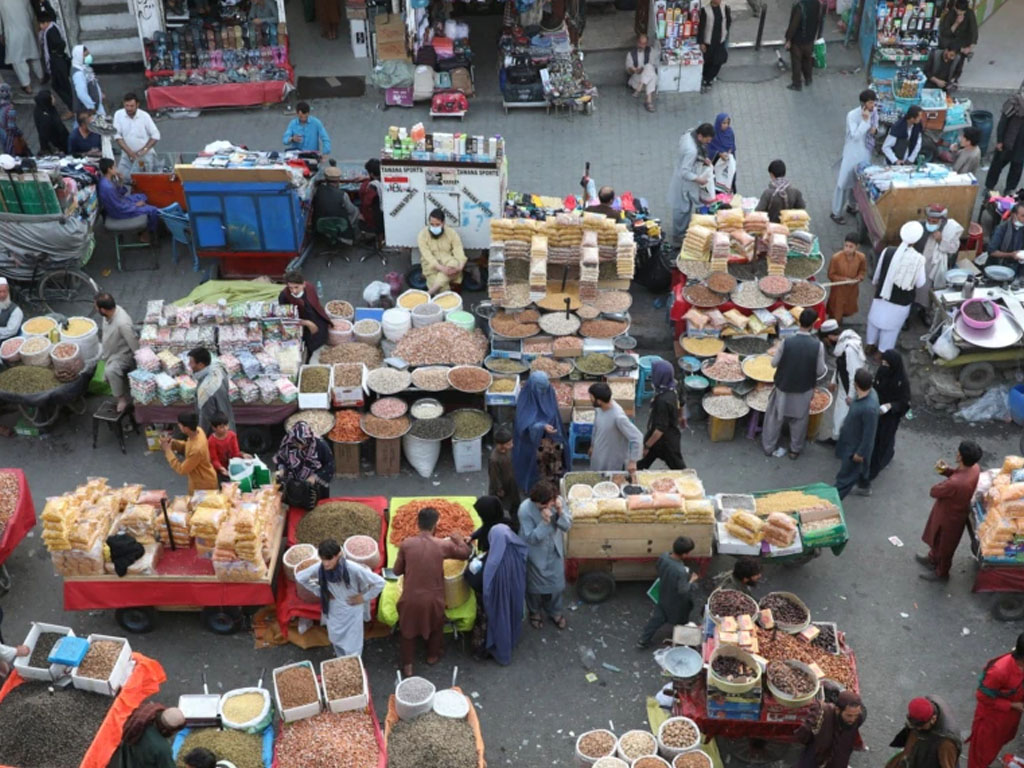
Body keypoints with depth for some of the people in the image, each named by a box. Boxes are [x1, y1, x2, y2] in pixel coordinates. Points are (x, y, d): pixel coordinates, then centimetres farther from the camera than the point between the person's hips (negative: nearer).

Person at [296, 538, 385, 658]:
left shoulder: (353, 569, -33)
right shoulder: (319, 568, -24)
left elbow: (380, 583, -25)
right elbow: (299, 577, -3)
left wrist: (364, 597, -15)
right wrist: (320, 592, -3)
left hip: (352, 612, -3)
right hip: (333, 612, 3)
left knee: (352, 650, 6)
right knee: (337, 643, 23)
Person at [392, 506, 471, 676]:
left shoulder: (406, 544, -11)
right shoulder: (443, 545, -12)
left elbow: (397, 571, 1)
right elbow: (467, 553, 5)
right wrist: (459, 539, 23)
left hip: (410, 598, 0)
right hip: (433, 598, 0)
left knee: (408, 630, 24)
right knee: (435, 627, 29)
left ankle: (407, 665, 32)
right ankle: (432, 656, 48)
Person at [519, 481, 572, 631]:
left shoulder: (557, 501, -20)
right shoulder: (525, 509, -31)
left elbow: (568, 525, -13)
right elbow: (531, 538, -27)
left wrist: (560, 512, -32)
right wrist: (545, 522, -40)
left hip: (555, 552, 4)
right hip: (535, 555, -4)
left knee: (556, 584, 20)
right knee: (535, 585, 19)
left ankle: (555, 612, 48)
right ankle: (535, 612, 48)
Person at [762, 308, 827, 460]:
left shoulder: (786, 342, -23)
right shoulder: (818, 345, -22)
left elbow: (774, 362, -9)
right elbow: (820, 371, -12)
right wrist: (825, 369, 11)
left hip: (784, 387, 0)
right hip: (804, 389, 0)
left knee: (776, 417, 20)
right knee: (799, 419, 22)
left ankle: (769, 446, 34)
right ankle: (795, 449, 36)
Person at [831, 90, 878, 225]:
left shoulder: (874, 112, -3)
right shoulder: (852, 115, -23)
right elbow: (855, 136, -28)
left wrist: (875, 129, -10)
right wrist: (865, 120, -32)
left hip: (866, 151, 7)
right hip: (853, 152, -7)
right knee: (844, 181, 1)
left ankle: (851, 205, 38)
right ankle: (836, 213, 11)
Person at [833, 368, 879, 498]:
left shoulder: (869, 408, -42)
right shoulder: (869, 392, -16)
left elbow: (869, 434, -30)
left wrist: (860, 452, -18)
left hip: (856, 446, -8)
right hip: (852, 439, 9)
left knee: (845, 476, 12)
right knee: (861, 467, 34)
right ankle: (864, 486, 58)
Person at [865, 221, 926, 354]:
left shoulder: (888, 251, -16)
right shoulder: (919, 259, -21)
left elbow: (878, 272, 0)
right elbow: (920, 283, -10)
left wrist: (875, 283, 20)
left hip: (883, 295, 2)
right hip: (901, 301, -2)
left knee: (875, 319, 25)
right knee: (891, 326, 18)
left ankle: (870, 345, 43)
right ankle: (882, 352, 33)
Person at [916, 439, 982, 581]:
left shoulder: (955, 483, -45)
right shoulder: (974, 468, -19)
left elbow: (934, 492, -27)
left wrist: (945, 482, -10)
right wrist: (947, 470, -14)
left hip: (950, 517, -8)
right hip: (956, 510, 8)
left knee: (944, 546, 20)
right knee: (937, 539, 33)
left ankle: (941, 573, 45)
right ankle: (933, 559, 58)